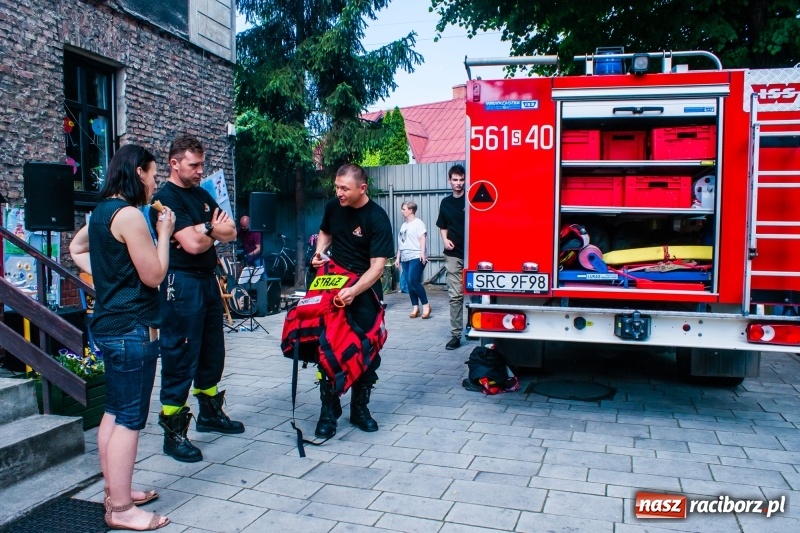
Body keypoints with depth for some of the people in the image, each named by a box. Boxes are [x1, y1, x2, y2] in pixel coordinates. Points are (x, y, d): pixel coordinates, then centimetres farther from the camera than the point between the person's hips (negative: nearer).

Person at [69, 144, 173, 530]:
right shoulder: (129, 214, -18)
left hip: (111, 325, 10)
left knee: (114, 412, 17)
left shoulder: (102, 212, 12)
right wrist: (164, 233, -5)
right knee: (130, 419, -3)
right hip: (132, 329, -10)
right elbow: (154, 276, -16)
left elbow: (76, 247, 30)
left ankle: (115, 491, 29)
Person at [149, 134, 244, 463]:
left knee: (212, 352, 17)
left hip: (207, 280, 9)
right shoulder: (167, 198, -10)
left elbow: (230, 232, 8)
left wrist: (204, 230, -12)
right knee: (180, 358, -4)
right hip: (182, 284, -9)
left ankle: (210, 413, 33)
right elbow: (192, 244, -20)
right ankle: (173, 433, 5)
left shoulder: (202, 195, 15)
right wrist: (214, 231, 0)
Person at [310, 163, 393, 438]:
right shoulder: (333, 206, 0)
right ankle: (328, 410, 9)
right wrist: (320, 252, 0)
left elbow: (377, 265, -22)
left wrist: (354, 291, -36)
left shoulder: (377, 218, -16)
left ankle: (360, 408, 19)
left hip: (363, 289, -3)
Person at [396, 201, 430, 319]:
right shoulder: (403, 225, 21)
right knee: (410, 284, 4)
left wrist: (422, 253, -22)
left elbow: (422, 238, -11)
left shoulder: (418, 223, -2)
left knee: (414, 281, -17)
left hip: (416, 257, -8)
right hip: (405, 259, 8)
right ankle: (415, 307, 9)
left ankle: (426, 305, -6)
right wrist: (398, 257, 21)